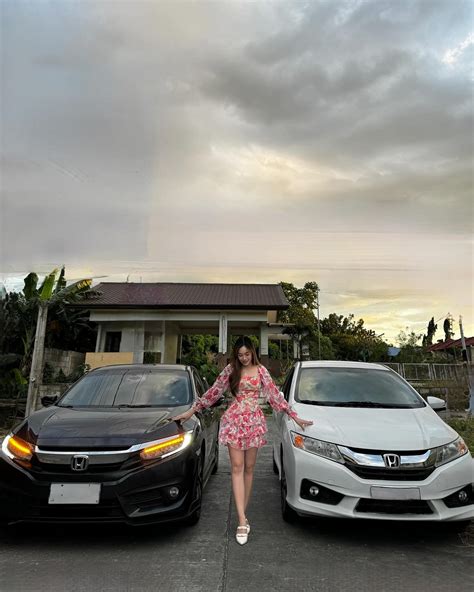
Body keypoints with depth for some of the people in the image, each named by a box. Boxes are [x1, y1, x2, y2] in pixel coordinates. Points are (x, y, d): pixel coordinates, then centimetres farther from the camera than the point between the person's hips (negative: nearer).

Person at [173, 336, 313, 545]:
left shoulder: (261, 371, 2)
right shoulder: (230, 370, 1)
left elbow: (274, 395, 4)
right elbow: (213, 392, 5)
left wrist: (294, 416, 3)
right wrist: (191, 411, 5)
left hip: (254, 421, 1)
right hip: (234, 420, -1)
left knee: (249, 468, 7)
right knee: (237, 467, -6)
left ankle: (242, 514, 22)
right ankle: (242, 521, -6)